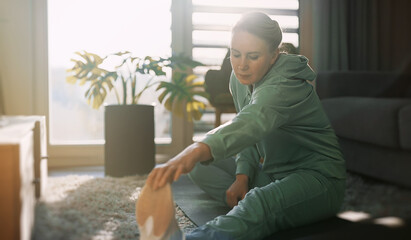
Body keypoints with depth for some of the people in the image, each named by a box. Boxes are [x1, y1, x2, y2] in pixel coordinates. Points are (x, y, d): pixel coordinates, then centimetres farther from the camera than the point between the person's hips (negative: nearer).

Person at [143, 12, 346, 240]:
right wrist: (242, 176, -10)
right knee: (199, 166, 2)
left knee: (260, 203, -42)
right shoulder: (239, 80, -1)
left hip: (317, 177, -9)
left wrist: (197, 151, -66)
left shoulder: (284, 86, -28)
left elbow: (253, 123, -49)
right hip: (272, 172, 10)